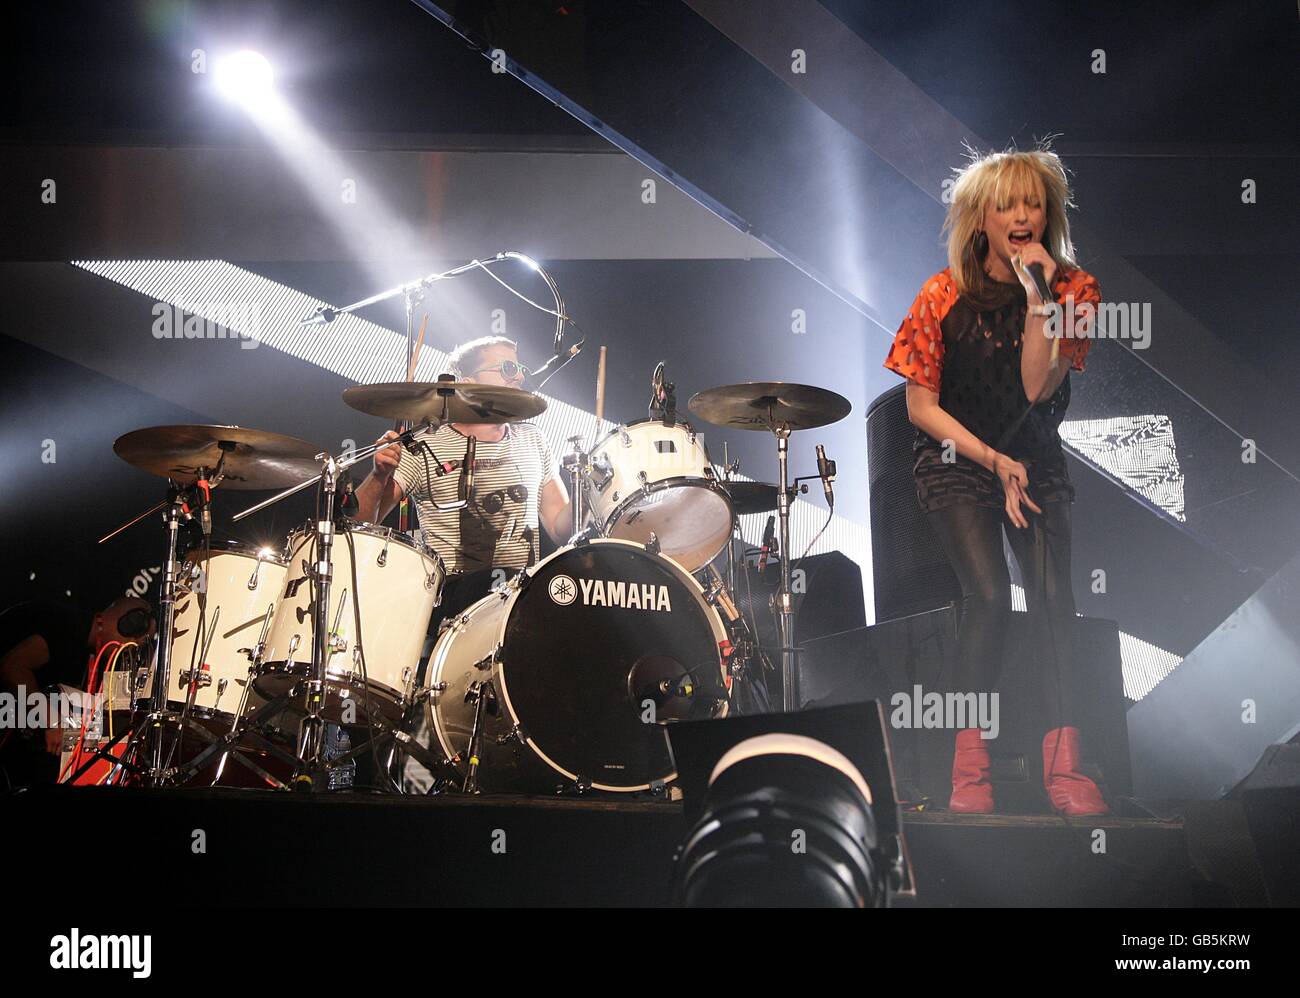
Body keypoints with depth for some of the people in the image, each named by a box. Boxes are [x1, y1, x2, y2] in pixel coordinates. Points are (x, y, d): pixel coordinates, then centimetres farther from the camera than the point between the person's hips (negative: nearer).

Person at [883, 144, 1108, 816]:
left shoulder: (1073, 289, -1)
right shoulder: (944, 295, -5)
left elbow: (1038, 386, -12)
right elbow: (920, 405, -4)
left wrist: (1038, 298, -20)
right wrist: (993, 460, -12)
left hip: (1037, 462, 2)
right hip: (955, 463, -2)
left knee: (1052, 593, -20)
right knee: (989, 593, -23)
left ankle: (1062, 760, -16)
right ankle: (969, 759, -11)